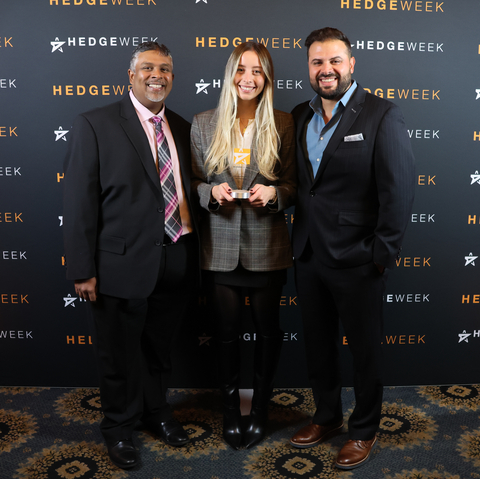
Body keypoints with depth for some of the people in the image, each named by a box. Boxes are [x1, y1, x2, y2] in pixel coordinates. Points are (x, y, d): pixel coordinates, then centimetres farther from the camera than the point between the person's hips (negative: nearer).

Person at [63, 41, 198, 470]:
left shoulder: (182, 129, 8)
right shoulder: (96, 125, -7)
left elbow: (189, 191, 11)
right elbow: (79, 201, -10)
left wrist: (195, 252, 6)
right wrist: (82, 270, -13)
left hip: (177, 263, 5)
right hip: (122, 265, -4)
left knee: (159, 347, 22)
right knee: (120, 355, 13)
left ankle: (156, 410, 47)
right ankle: (120, 426, 37)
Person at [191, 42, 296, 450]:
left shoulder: (283, 125, 1)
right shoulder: (203, 124, 4)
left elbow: (293, 185, 4)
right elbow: (194, 182, 7)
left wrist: (274, 193, -17)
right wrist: (211, 191, -14)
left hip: (267, 246, 0)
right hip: (220, 247, 1)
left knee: (268, 328, 12)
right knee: (227, 330, 10)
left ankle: (261, 406, 32)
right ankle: (230, 405, 31)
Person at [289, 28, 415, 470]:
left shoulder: (383, 116, -9)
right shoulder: (299, 117, 8)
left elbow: (399, 191, -12)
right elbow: (296, 182, 11)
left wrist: (382, 256, -13)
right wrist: (298, 242, 4)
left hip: (356, 262, -5)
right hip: (308, 257, 6)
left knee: (365, 349, 11)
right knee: (318, 345, 19)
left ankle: (364, 430, 32)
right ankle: (327, 417, 40)